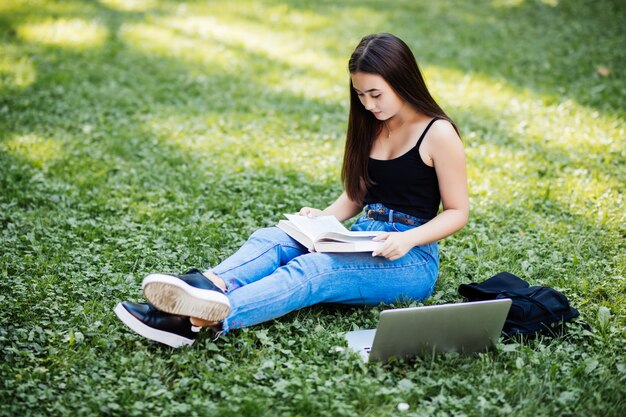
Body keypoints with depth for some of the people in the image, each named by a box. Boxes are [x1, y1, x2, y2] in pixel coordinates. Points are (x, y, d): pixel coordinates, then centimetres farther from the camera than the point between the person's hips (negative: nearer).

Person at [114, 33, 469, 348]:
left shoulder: (439, 133, -8)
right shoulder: (370, 127, 13)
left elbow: (457, 212, -6)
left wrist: (408, 239, -22)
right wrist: (324, 218, -2)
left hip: (410, 259, -6)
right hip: (363, 242, 7)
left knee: (310, 269, -33)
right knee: (271, 238, -21)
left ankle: (199, 320, -55)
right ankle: (208, 286, -51)